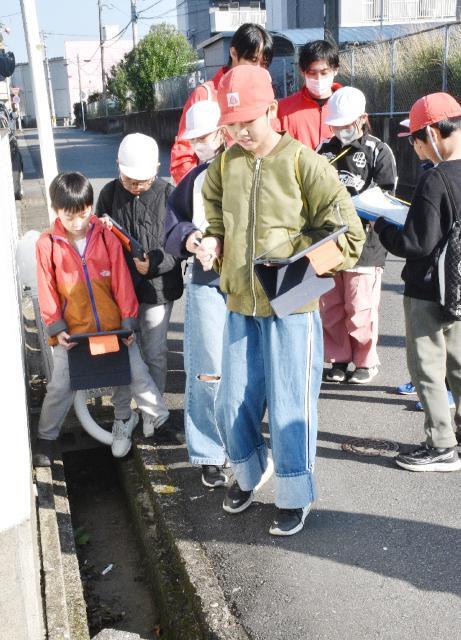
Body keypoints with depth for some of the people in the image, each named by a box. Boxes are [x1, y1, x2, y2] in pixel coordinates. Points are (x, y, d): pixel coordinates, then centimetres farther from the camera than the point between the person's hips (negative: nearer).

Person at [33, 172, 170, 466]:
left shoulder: (107, 237, -7)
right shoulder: (47, 244, -8)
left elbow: (122, 282, -4)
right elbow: (48, 290, -3)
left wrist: (129, 321, -5)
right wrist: (56, 328, -8)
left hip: (114, 326, 0)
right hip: (72, 331, 0)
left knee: (134, 373, 5)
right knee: (61, 386, 8)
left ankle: (163, 419, 28)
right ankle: (46, 437, 28)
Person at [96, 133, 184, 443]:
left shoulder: (168, 194, -10)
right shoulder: (109, 193, -1)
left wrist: (154, 264, -23)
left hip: (157, 288, -2)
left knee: (156, 355, 8)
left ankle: (153, 418, 23)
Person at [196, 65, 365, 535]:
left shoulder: (302, 162, -10)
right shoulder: (226, 163, 5)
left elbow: (347, 232, -7)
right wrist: (213, 242, -1)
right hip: (240, 304, 5)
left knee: (289, 406, 4)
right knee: (233, 403, 12)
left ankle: (295, 496, 25)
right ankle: (249, 474, 40)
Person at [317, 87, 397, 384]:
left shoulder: (379, 152, -1)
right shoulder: (325, 149, 11)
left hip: (364, 242, -4)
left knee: (360, 309, 0)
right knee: (329, 306, 9)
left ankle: (366, 361, 19)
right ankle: (339, 358, 25)